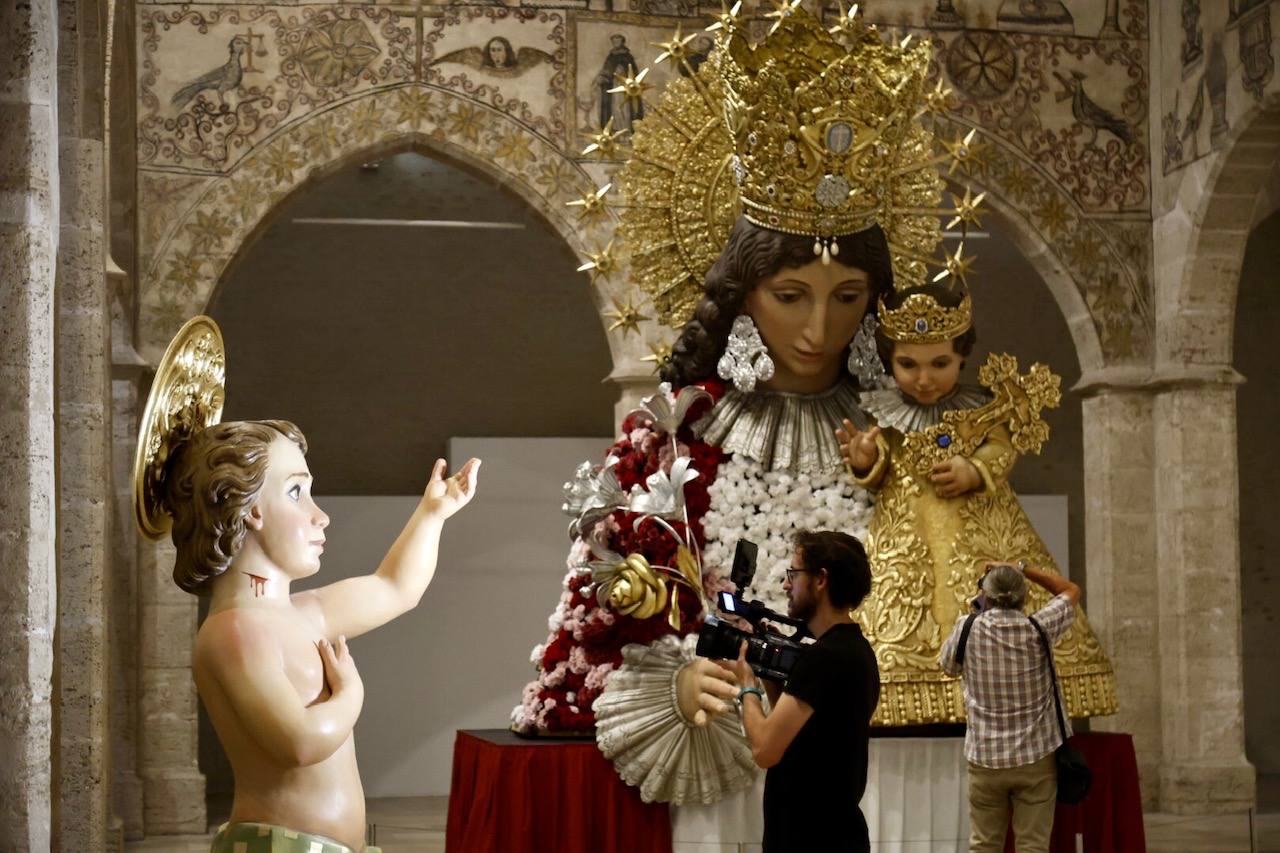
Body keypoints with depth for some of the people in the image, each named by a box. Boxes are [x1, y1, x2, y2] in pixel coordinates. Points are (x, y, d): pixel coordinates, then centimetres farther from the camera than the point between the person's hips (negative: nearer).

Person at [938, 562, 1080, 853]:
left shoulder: (968, 630, -7)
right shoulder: (1038, 630, -8)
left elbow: (948, 666, 15)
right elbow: (1071, 591, 10)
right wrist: (1022, 569, 9)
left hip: (985, 758, 1)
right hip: (1036, 758, -1)